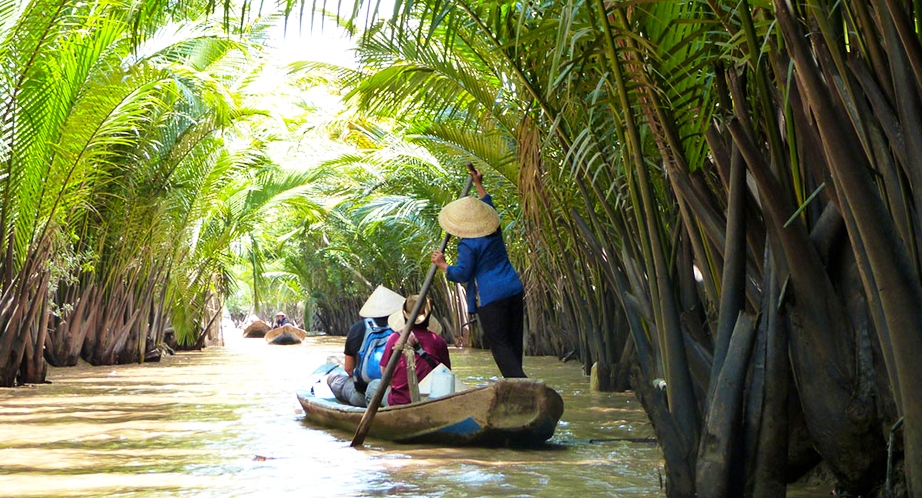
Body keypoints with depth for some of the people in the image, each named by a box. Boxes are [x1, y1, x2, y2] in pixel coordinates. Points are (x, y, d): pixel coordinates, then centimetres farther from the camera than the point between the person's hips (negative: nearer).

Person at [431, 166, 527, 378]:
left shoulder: (468, 245, -13)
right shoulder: (495, 231, 8)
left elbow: (462, 274, -12)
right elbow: (488, 205, 26)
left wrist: (442, 265, 3)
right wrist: (479, 184, 36)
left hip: (491, 297, -8)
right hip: (514, 290, 8)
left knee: (499, 344, -2)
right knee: (514, 340, 13)